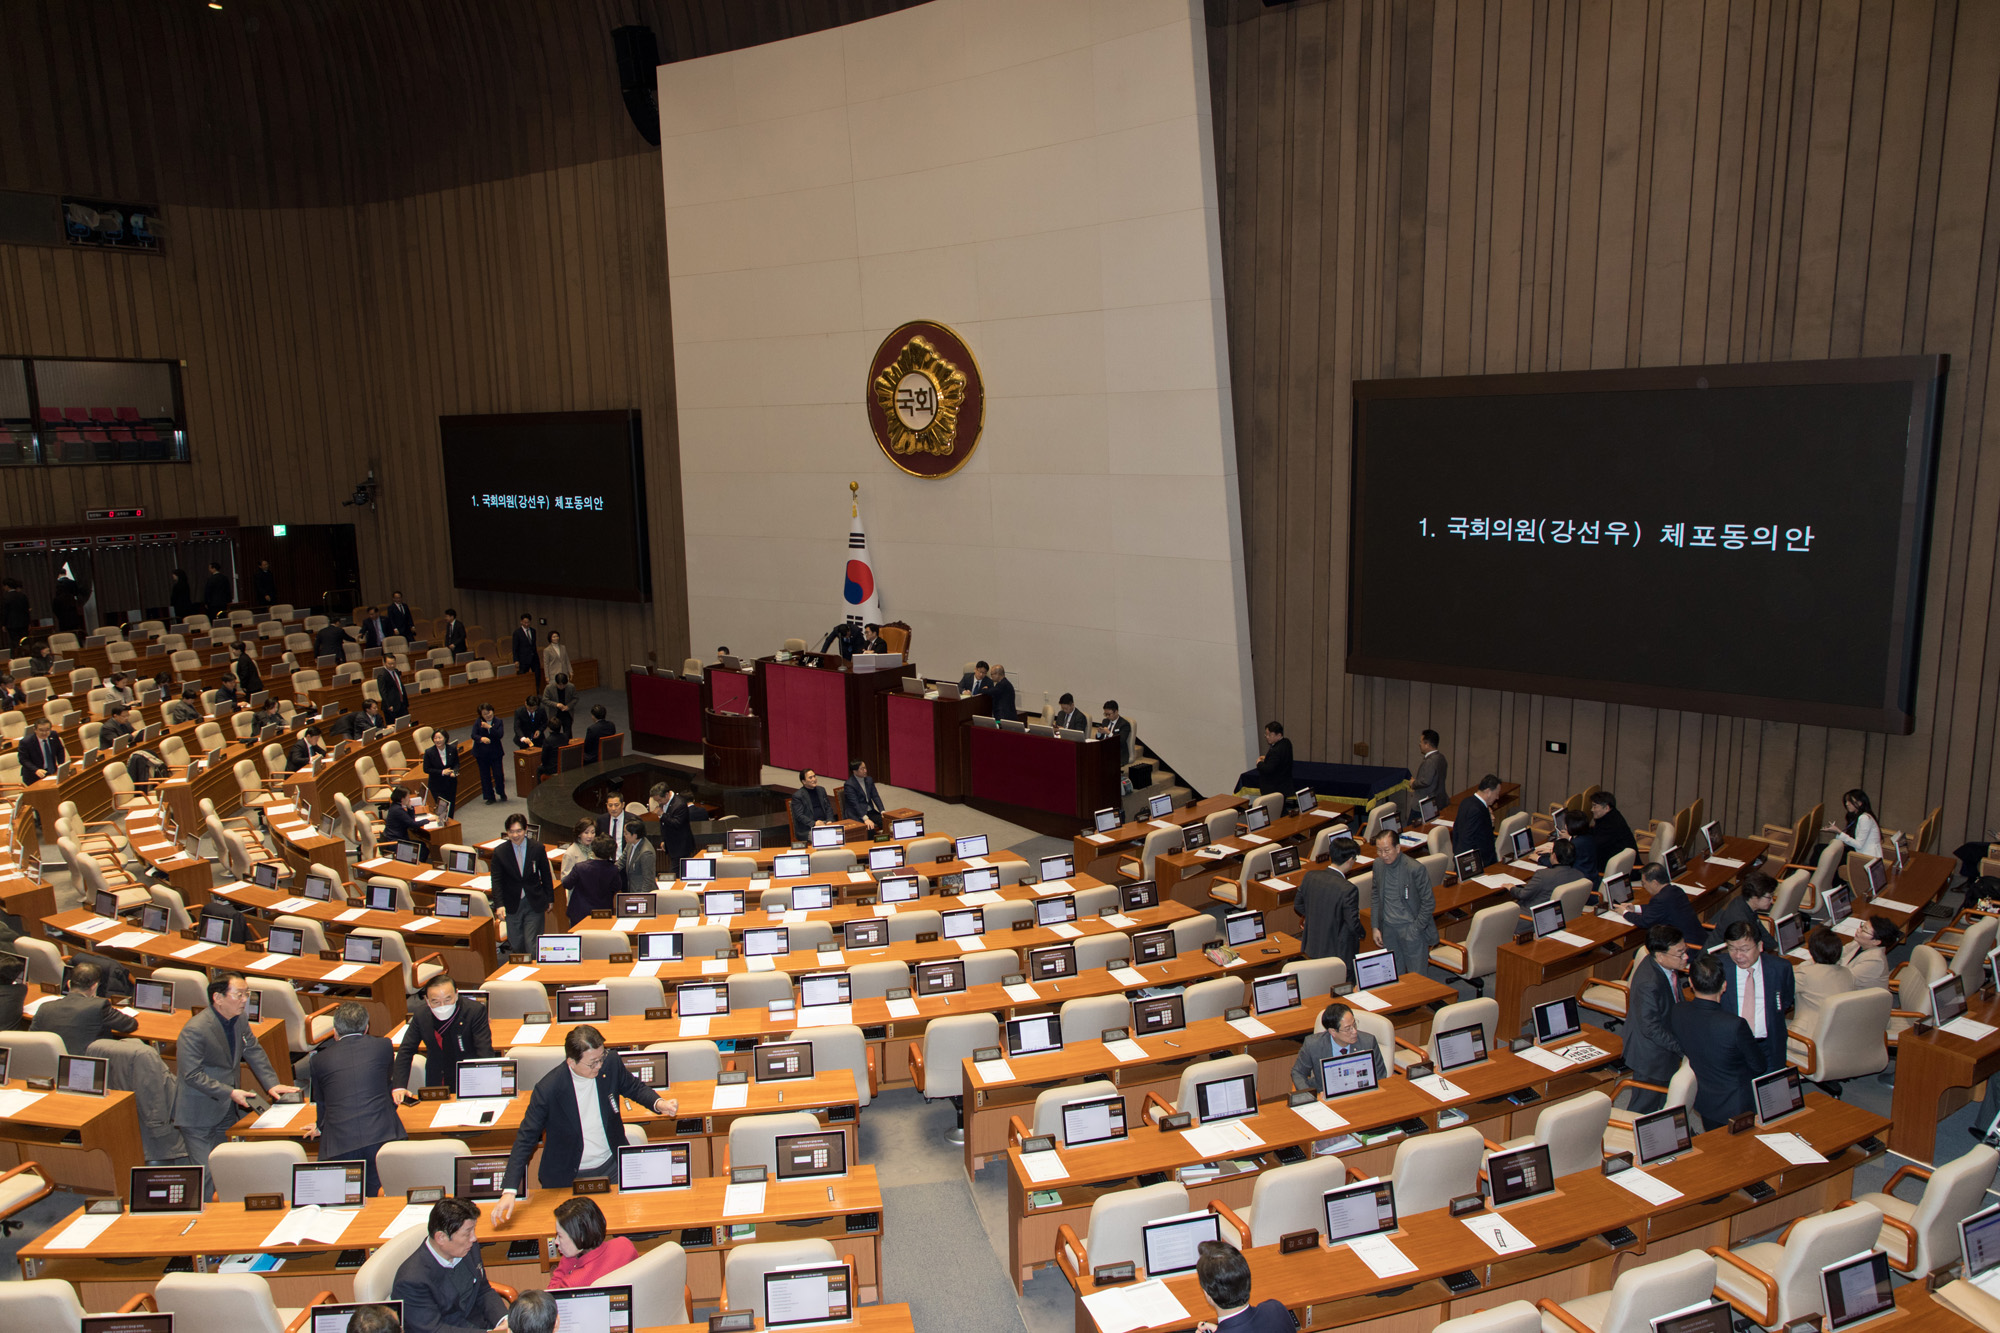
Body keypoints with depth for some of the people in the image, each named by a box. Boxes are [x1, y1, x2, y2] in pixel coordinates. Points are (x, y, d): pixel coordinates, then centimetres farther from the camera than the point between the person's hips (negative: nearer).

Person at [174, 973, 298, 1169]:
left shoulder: (239, 1020, 1)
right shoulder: (193, 1031, -24)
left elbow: (255, 1052, 10)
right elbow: (192, 1075, -24)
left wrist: (272, 1084, 0)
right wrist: (230, 1093, -26)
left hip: (228, 1109, 7)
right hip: (198, 1114, -7)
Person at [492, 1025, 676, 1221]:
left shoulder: (611, 1064, -11)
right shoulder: (547, 1090, -21)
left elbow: (635, 1088, 8)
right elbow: (526, 1139, -13)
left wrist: (658, 1103, -14)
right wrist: (509, 1191, -21)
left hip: (612, 1166, 3)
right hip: (568, 1178, -2)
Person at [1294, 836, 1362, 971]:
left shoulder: (1310, 876, -8)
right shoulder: (1348, 890, -26)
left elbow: (1298, 904, 6)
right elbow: (1354, 925, -20)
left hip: (1312, 947, 6)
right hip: (1338, 952, -6)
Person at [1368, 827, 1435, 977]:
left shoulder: (1416, 869, -16)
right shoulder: (1378, 864, 1)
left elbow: (1429, 903, -10)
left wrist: (1416, 930, -12)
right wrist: (1375, 927, 7)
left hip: (1410, 928, -5)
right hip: (1388, 928, 5)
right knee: (1394, 975, 10)